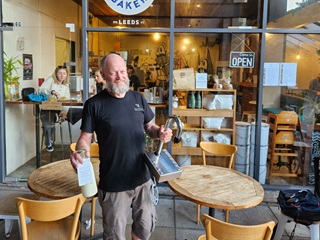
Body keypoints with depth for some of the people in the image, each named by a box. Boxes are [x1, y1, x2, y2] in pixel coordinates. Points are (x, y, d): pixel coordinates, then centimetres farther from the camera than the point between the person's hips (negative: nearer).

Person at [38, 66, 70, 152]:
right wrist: (52, 92, -32)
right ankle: (48, 144, -4)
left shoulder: (66, 85, 14)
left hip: (58, 109, 5)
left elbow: (67, 100, 6)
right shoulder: (51, 80, 0)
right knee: (48, 122, -31)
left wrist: (64, 110, -13)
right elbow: (41, 90, -16)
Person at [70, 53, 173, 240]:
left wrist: (159, 132, -11)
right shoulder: (94, 104, -10)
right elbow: (86, 137, -7)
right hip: (113, 182, -4)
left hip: (142, 177, 4)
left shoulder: (138, 98, 3)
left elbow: (149, 127, 11)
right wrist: (80, 152, -29)